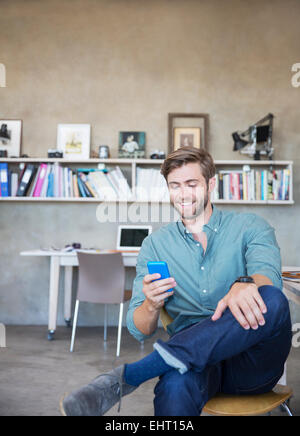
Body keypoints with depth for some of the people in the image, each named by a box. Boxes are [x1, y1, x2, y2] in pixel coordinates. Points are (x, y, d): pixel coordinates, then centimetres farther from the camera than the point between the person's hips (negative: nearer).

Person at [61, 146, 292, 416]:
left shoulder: (250, 227, 7)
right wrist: (152, 305, -19)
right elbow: (140, 331, 5)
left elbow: (267, 271, -15)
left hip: (253, 361, 4)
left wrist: (245, 283, -40)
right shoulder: (155, 245, 10)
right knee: (175, 386, -42)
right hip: (193, 357, -3)